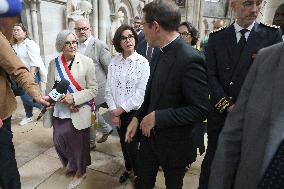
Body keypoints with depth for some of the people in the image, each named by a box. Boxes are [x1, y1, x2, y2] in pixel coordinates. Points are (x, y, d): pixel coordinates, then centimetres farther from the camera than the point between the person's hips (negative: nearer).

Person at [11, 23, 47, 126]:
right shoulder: (14, 46, 11)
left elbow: (34, 62, -20)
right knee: (24, 97, 14)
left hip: (32, 74, -7)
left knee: (28, 97, -13)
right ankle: (28, 116, 33)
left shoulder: (30, 43, -12)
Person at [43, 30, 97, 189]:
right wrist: (64, 100, -10)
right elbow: (50, 89, 4)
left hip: (79, 112, -3)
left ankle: (80, 171, 36)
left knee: (78, 142, 7)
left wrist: (73, 98, -18)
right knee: (59, 139, 9)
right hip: (60, 111, 3)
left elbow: (93, 89, -8)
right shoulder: (54, 63, 1)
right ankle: (70, 164, 43)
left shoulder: (87, 62, -8)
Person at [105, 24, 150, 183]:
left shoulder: (142, 62, -12)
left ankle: (138, 173, 33)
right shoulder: (114, 62, -1)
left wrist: (121, 109, -11)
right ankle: (128, 168, 45)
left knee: (132, 145, 5)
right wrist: (114, 112, -5)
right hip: (118, 113, 4)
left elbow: (141, 93, -15)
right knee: (124, 143, 19)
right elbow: (109, 89, 1)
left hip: (134, 112, -4)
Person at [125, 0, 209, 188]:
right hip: (150, 133, 7)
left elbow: (200, 109, -25)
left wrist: (157, 117, -23)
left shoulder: (190, 60, -26)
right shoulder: (161, 52, 0)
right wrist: (138, 118, 3)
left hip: (174, 142, -7)